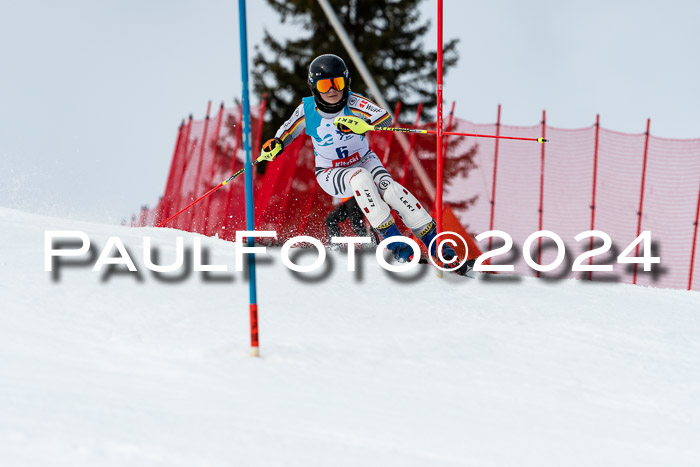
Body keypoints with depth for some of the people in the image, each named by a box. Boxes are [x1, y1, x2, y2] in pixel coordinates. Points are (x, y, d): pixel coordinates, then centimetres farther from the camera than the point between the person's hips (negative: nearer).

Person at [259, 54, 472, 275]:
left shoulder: (352, 102, -19)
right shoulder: (307, 110, -14)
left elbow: (386, 118, -33)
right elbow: (287, 132, 4)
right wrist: (274, 145, -17)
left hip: (364, 161, 1)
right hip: (331, 174, -1)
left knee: (389, 188, -29)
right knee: (360, 178, -35)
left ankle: (437, 246, -26)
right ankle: (394, 241, -30)